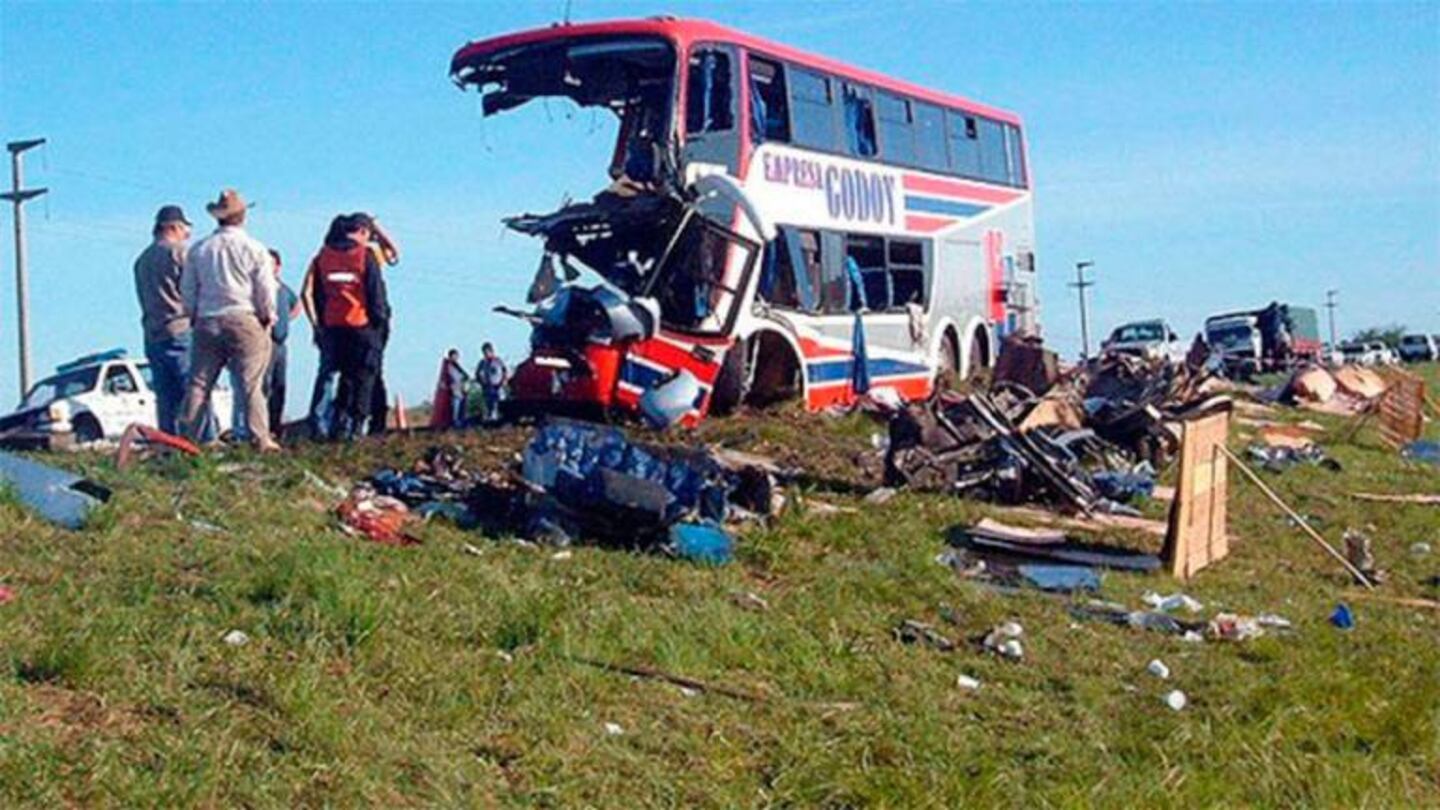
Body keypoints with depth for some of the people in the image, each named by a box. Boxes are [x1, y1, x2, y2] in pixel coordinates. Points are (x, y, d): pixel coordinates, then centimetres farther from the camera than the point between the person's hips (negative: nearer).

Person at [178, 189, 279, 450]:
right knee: (251, 384, -3)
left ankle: (187, 437, 3)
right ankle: (261, 439, -7)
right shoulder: (254, 249, -3)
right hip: (245, 320, -3)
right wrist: (268, 317, 10)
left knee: (198, 384, 6)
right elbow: (266, 289, -4)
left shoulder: (198, 249, 7)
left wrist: (194, 317, 23)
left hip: (207, 323, 3)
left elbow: (187, 290, 11)